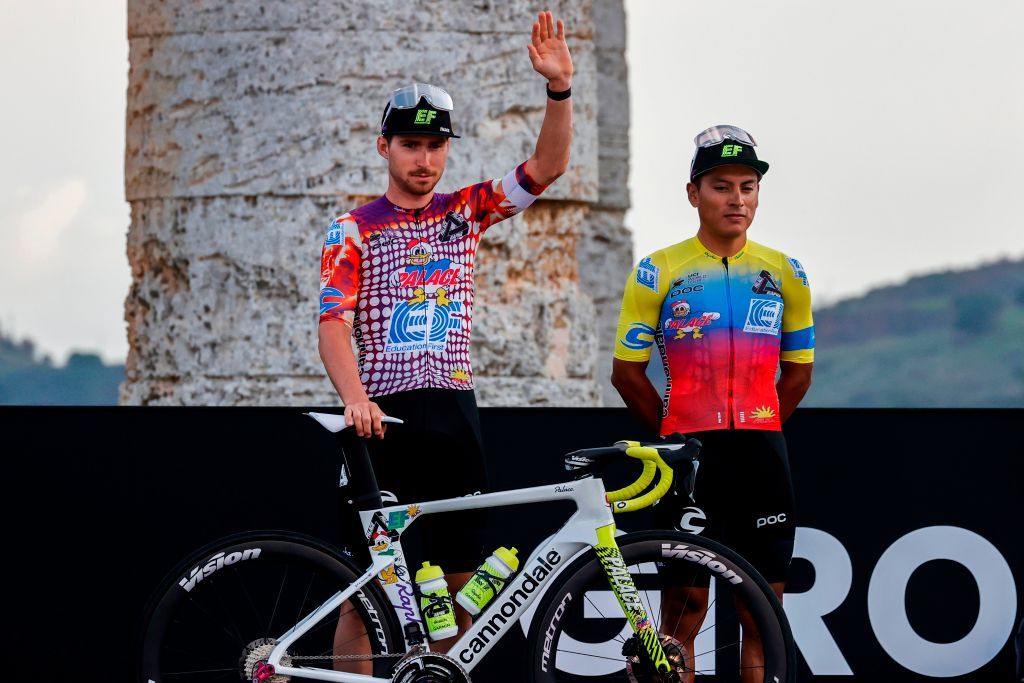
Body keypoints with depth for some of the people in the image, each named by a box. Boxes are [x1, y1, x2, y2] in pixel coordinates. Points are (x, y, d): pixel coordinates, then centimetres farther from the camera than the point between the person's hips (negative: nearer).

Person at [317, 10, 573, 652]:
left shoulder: (465, 212, 11)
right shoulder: (354, 230, 1)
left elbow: (547, 168, 1)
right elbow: (334, 324, -8)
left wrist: (561, 87, -15)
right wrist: (356, 398, -25)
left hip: (454, 412, 4)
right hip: (385, 417, -4)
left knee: (463, 585, 5)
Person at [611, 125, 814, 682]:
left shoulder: (784, 274, 9)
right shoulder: (658, 272, 0)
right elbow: (627, 370, 4)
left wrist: (757, 432, 13)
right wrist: (672, 433, 7)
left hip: (761, 454, 3)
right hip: (689, 453, -3)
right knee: (685, 599, -4)